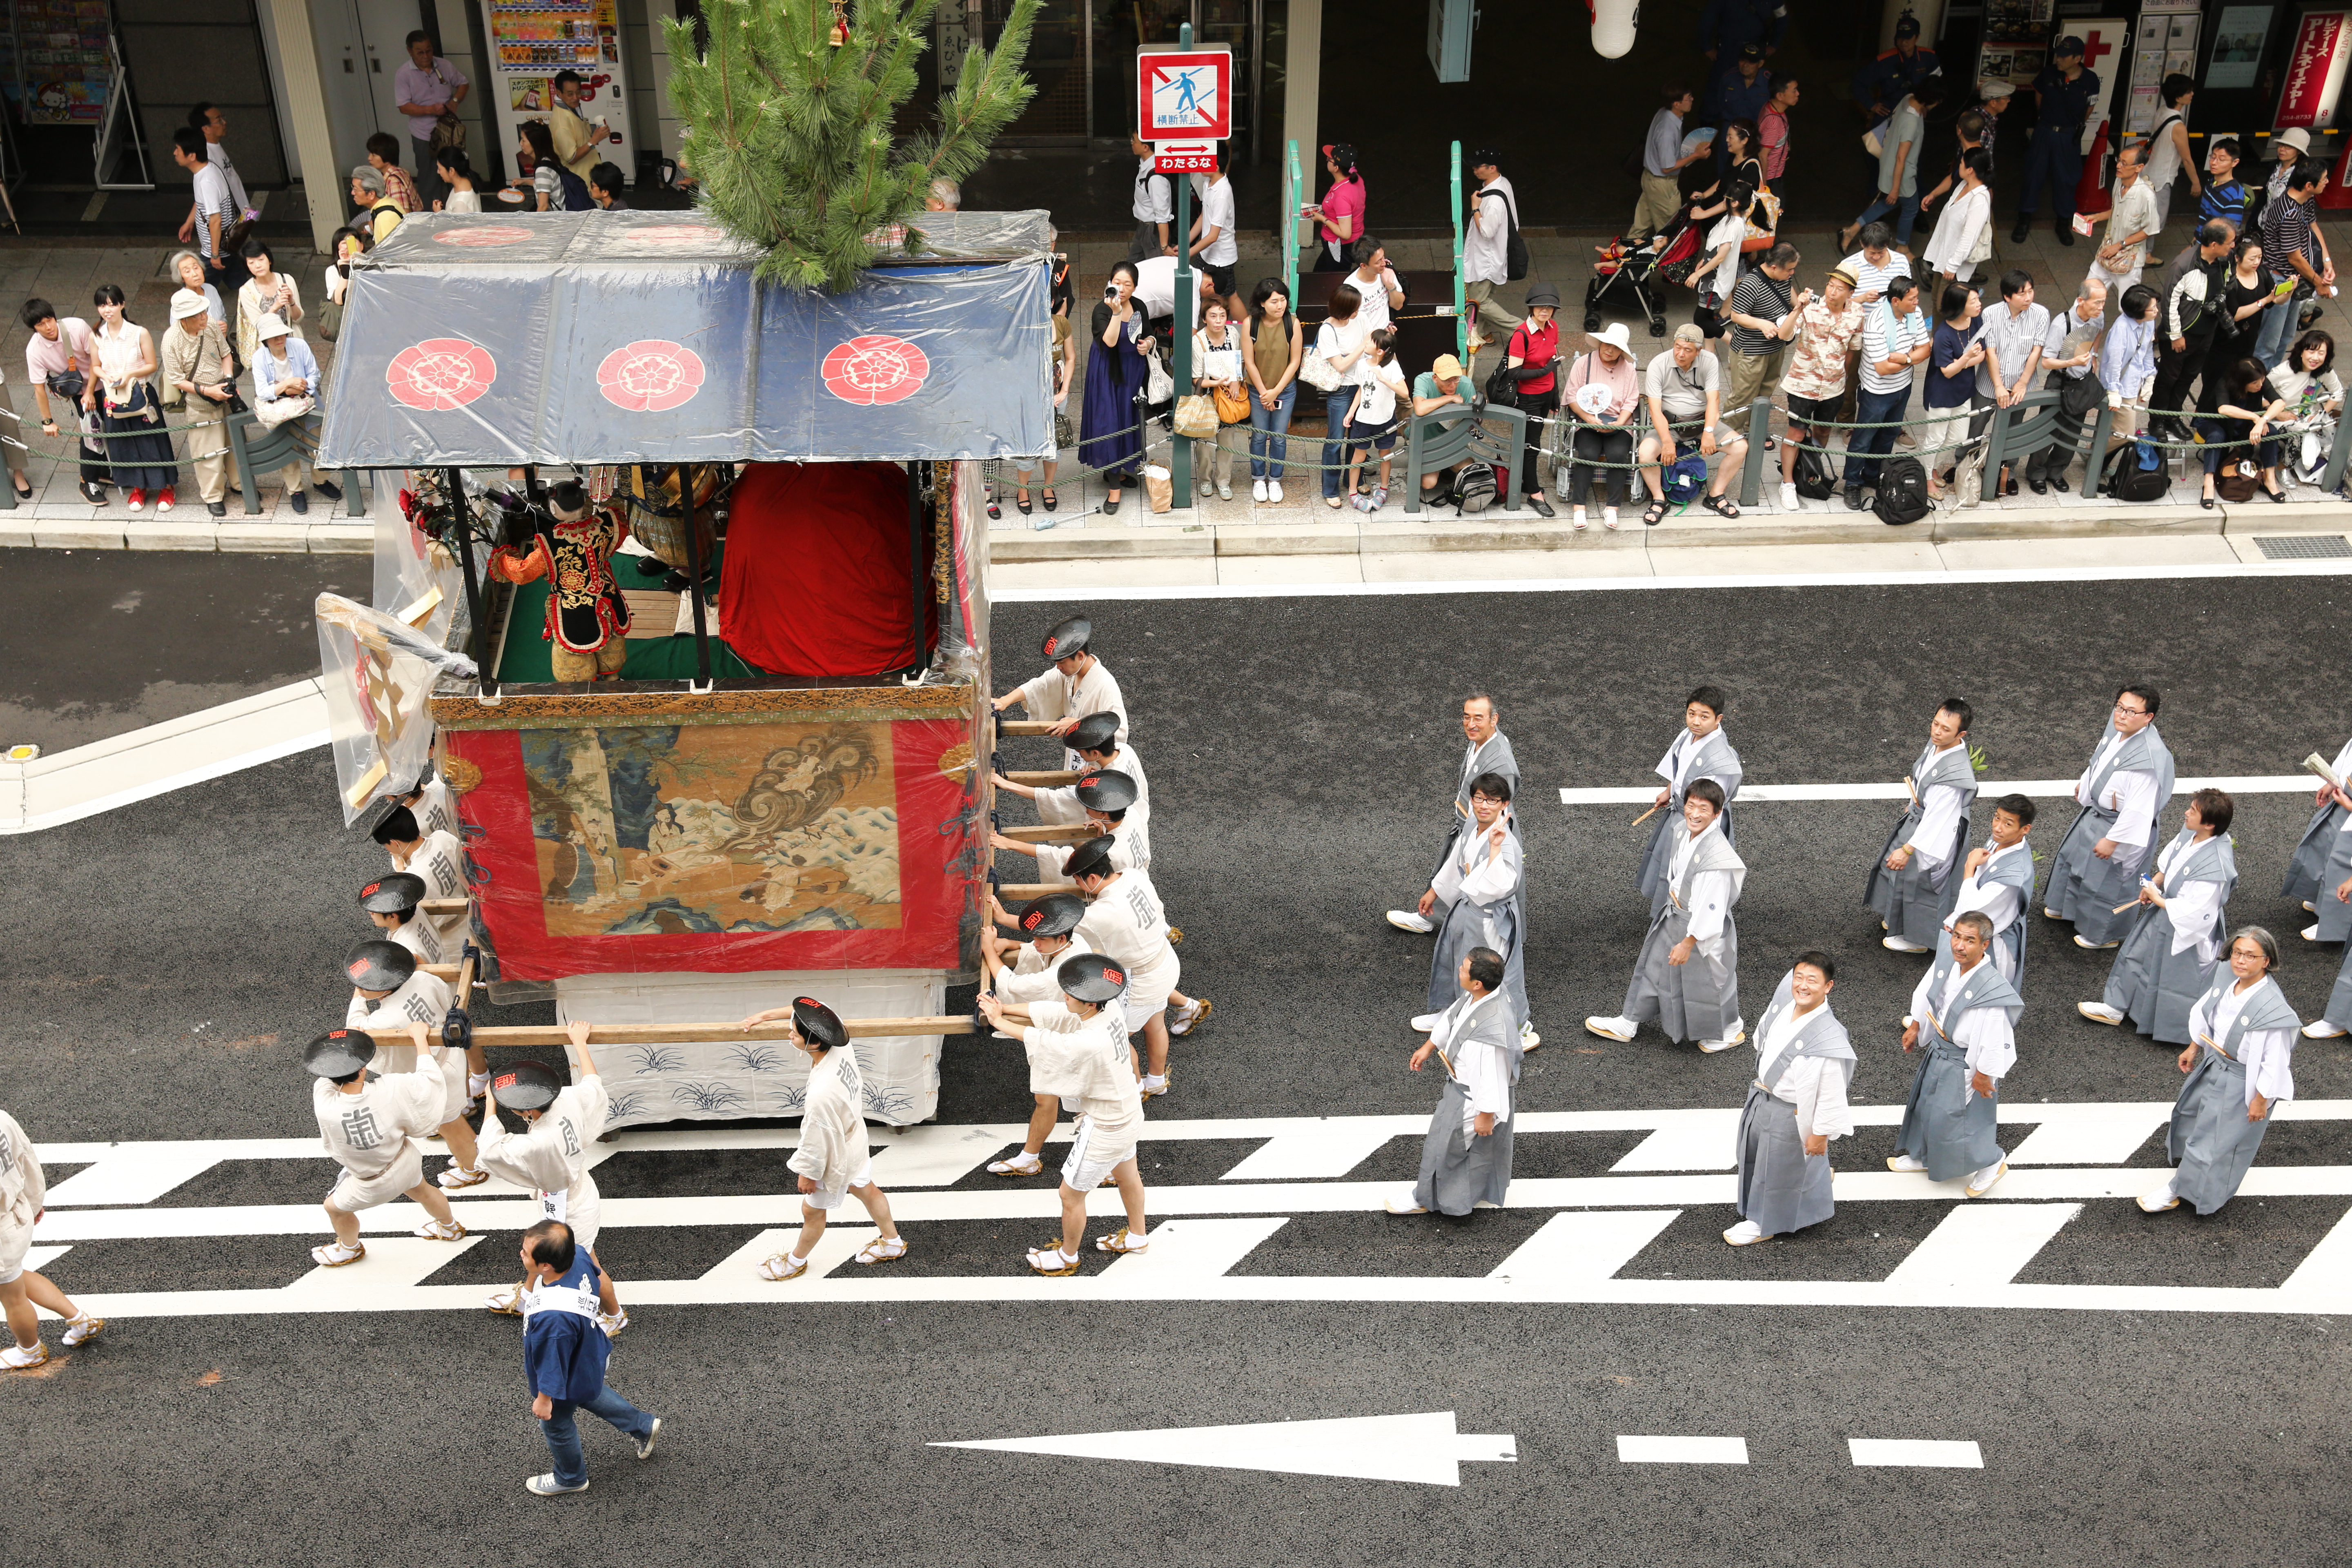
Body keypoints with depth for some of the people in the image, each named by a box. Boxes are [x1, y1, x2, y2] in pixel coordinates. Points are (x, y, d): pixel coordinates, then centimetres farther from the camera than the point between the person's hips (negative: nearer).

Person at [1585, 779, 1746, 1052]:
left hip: (1703, 927, -8)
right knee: (1653, 968, 22)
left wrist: (1688, 943, -22)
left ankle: (1730, 1031, 43)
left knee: (1707, 981, 15)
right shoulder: (1682, 830, -10)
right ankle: (1627, 1024, 42)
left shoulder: (1716, 855, -35)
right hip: (1673, 916, 8)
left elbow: (1711, 909, -29)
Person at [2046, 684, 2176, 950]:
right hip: (2094, 812, 9)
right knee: (2071, 858, 29)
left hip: (2120, 825, -9)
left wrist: (2112, 840, -25)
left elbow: (2138, 810, -32)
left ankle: (2103, 934, 40)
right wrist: (2084, 783, 24)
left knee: (2105, 882, 14)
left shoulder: (2149, 758, -37)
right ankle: (2065, 907, 56)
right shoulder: (2117, 727, -12)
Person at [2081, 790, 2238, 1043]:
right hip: (2164, 912, 9)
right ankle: (2116, 1008, 44)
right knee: (2137, 954, 24)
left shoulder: (2215, 865, -38)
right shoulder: (2190, 832, -14)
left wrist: (2158, 900, -20)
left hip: (2187, 929, -9)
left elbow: (2193, 911, -33)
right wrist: (2154, 883, -2)